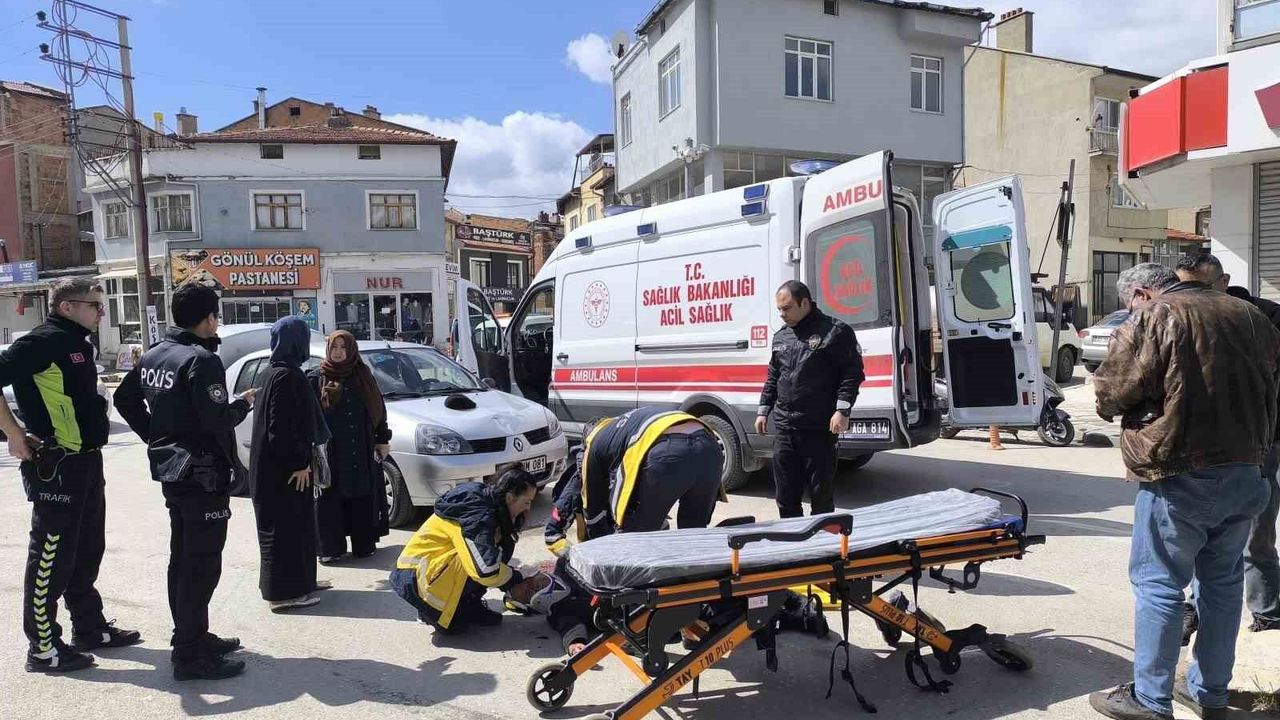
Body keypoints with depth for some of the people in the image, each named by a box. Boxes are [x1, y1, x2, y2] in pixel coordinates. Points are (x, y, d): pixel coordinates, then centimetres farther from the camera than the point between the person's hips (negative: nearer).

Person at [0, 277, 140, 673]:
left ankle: (90, 628, 30)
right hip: (55, 468, -9)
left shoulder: (79, 343, 14)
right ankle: (43, 648, 10)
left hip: (86, 462, 10)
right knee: (51, 558, 0)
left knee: (87, 551, 18)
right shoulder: (42, 341, -15)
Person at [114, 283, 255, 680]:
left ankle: (191, 636, 30)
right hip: (201, 472, -10)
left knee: (183, 557, 18)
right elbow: (217, 420, -25)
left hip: (171, 469, 10)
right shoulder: (202, 359, -19)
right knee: (201, 563, -4)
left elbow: (124, 398, 20)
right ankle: (190, 655, 0)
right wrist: (244, 403, -7)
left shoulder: (154, 354, 10)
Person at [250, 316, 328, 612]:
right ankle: (284, 593, 6)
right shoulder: (287, 376, -18)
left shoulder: (272, 373, 12)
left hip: (272, 465, 10)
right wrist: (298, 463, -19)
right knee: (285, 526, -2)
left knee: (298, 522, 18)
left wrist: (302, 459, 21)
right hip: (283, 468, -10)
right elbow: (282, 426, -23)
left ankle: (301, 581, 28)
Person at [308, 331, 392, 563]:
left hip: (362, 453, 2)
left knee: (363, 498, 6)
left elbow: (379, 408, 12)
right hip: (329, 452, -2)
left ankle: (364, 544, 16)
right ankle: (330, 547, 6)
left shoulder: (363, 376, 10)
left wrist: (382, 440, 8)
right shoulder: (316, 379, 2)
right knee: (330, 500, -1)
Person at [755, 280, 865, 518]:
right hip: (784, 427, 6)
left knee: (821, 494, 4)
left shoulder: (835, 331, -5)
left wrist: (842, 409, -17)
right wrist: (763, 410, 17)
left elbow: (853, 372, -9)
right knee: (785, 495, 11)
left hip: (820, 428, -6)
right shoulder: (780, 336, 15)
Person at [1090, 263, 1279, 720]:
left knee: (1159, 585, 1)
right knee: (1223, 583, 16)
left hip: (1178, 479, -7)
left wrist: (1111, 405, 9)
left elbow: (1111, 394, -12)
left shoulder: (1151, 319, -10)